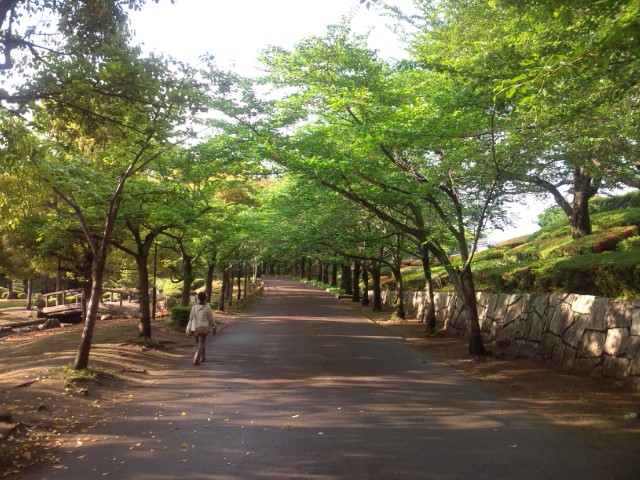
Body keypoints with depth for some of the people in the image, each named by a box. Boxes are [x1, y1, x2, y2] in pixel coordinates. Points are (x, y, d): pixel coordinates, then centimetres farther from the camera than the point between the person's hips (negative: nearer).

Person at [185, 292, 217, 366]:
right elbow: (211, 319, -1)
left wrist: (189, 329, 5)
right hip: (203, 328, -3)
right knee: (201, 343, 1)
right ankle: (196, 359, -14)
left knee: (198, 343, 20)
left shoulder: (194, 307, -3)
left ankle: (202, 358, 33)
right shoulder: (207, 307, -8)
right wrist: (214, 327, 14)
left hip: (195, 328, 3)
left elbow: (191, 318, -1)